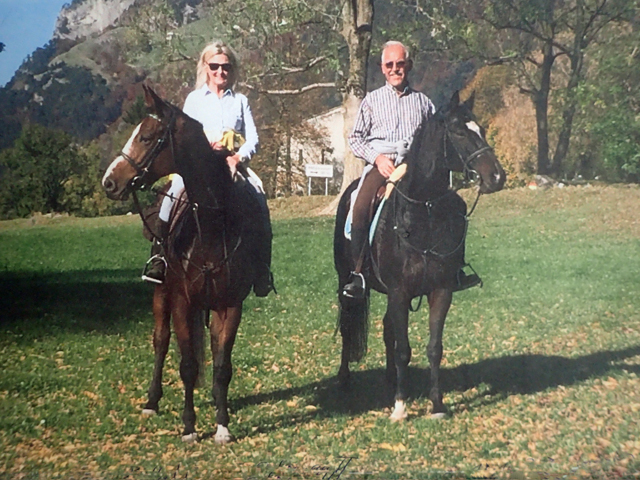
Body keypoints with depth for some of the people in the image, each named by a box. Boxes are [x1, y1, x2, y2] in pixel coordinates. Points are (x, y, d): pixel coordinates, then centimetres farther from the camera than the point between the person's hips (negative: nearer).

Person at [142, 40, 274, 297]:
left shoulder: (240, 101, 17)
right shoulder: (194, 99, 15)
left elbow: (253, 138, 7)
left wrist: (239, 157, -14)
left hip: (233, 163, 1)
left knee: (257, 195, -25)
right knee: (175, 190, -31)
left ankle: (262, 267, -17)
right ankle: (158, 254, -23)